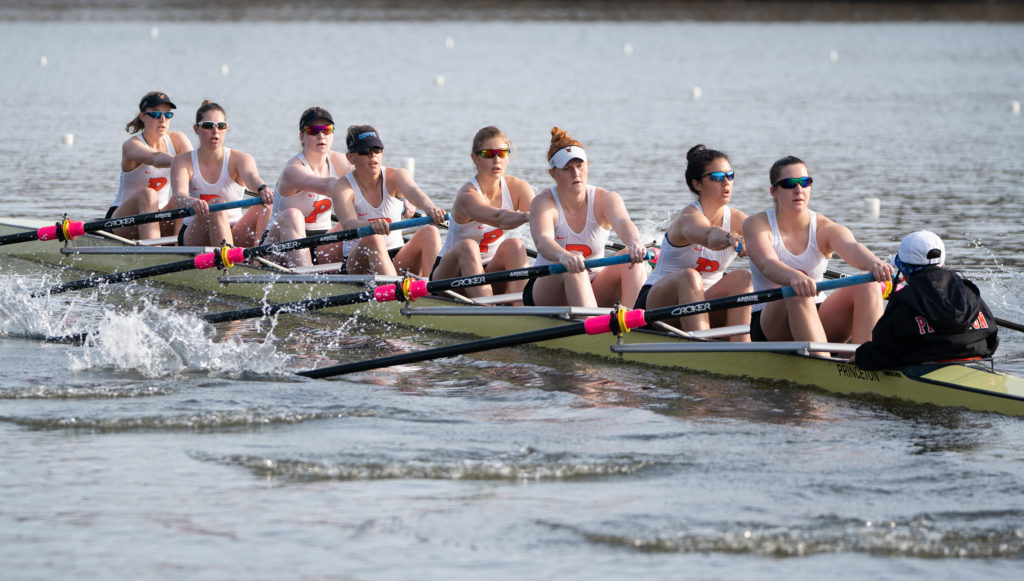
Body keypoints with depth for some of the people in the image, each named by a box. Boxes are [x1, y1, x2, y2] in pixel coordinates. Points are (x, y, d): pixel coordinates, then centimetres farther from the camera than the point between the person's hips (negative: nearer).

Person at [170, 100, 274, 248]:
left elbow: (251, 176, -23)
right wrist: (192, 202, -47)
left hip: (235, 236, 2)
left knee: (264, 205, -23)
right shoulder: (183, 162, -1)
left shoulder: (239, 159, 1)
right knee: (217, 204, -31)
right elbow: (179, 195, -20)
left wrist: (263, 189, -49)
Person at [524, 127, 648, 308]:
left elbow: (622, 222, -28)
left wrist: (634, 242, -53)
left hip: (593, 290, 3)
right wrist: (563, 256, -58)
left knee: (632, 258, -22)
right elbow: (543, 241, -33)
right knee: (572, 266, -35)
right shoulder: (543, 203, -12)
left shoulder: (605, 199, -4)